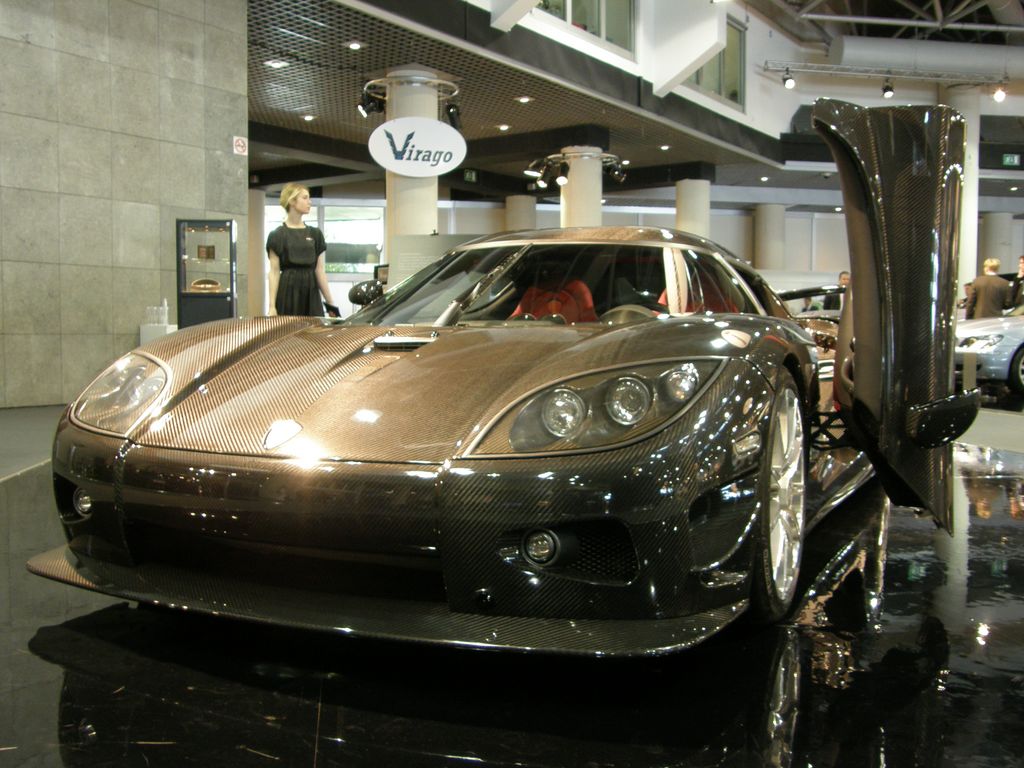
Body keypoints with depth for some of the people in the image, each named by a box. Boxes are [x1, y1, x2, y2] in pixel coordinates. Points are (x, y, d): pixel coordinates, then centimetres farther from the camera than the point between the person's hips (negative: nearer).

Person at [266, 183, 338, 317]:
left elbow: (320, 271, 9)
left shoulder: (315, 234, 11)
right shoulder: (277, 236, 0)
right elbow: (274, 272, -3)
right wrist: (272, 305, -12)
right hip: (288, 292, -3)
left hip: (311, 294, 3)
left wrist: (331, 303, 5)